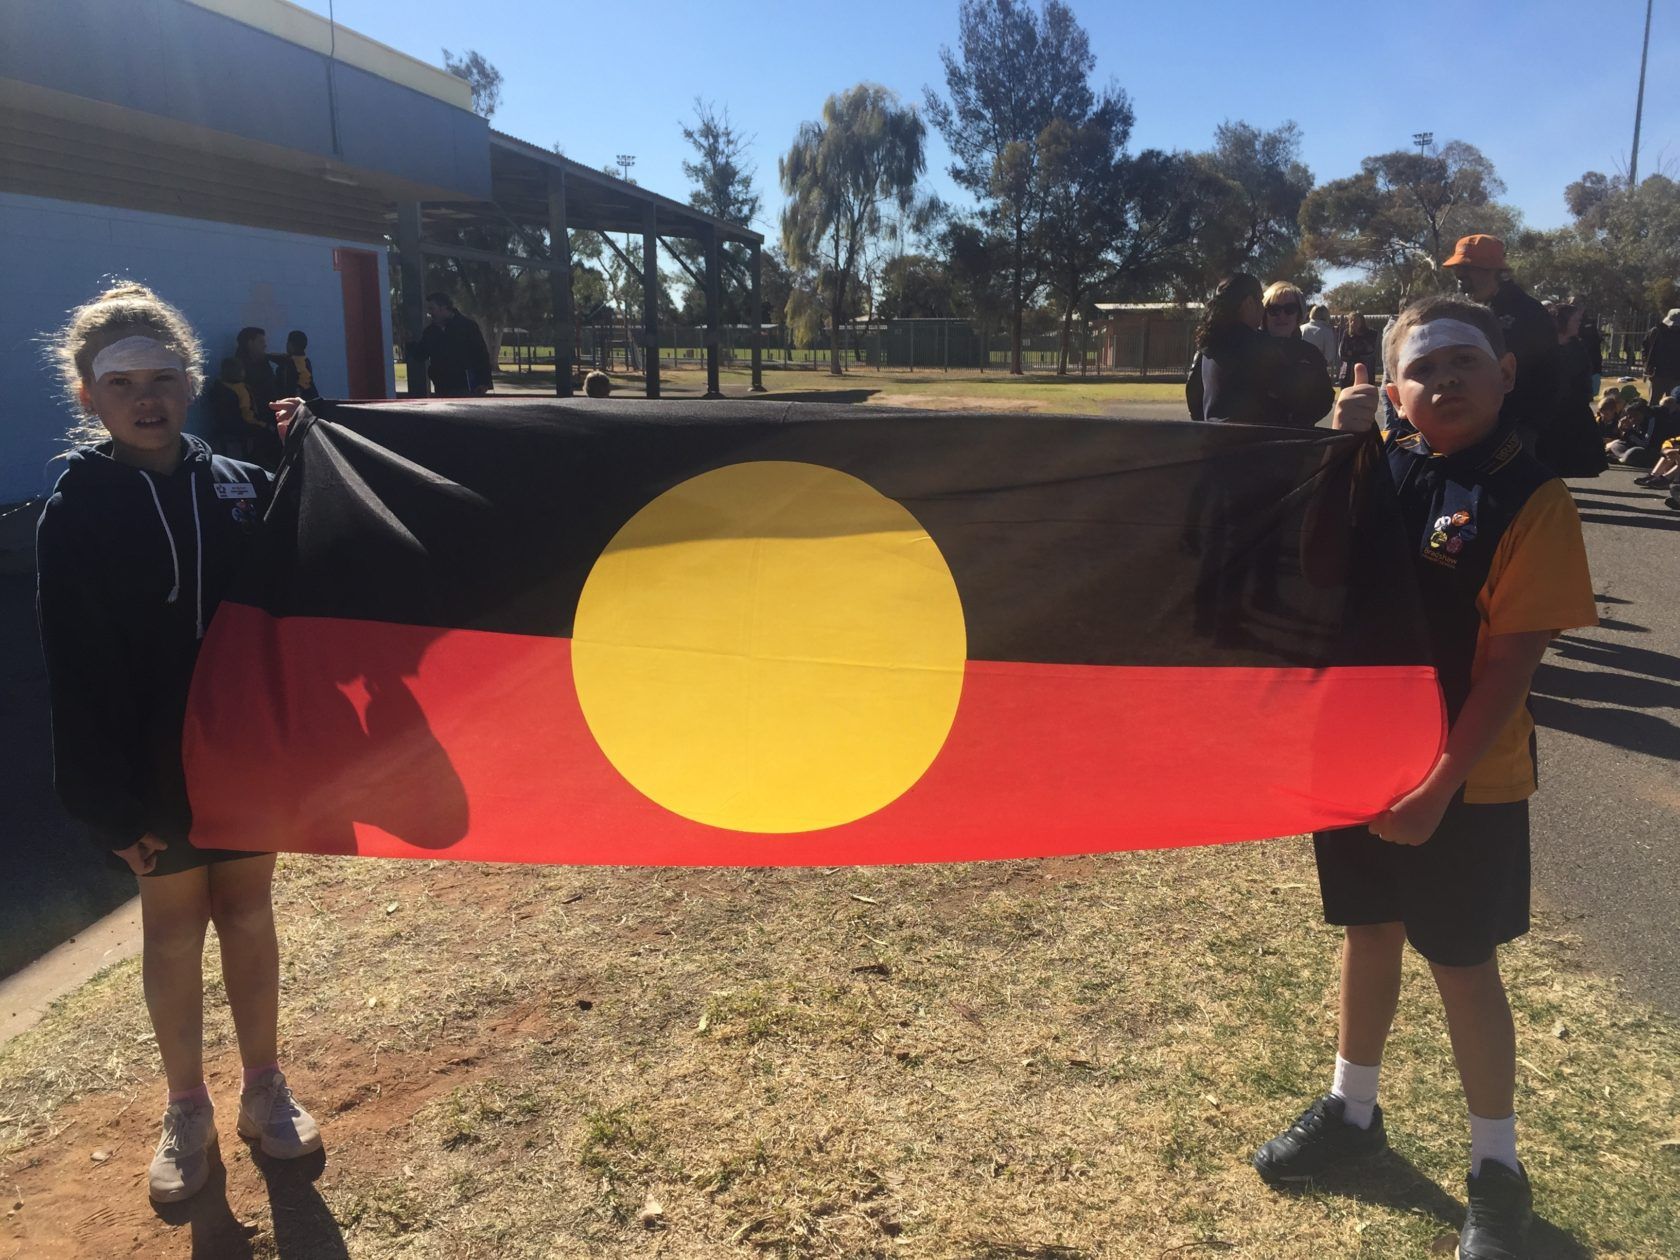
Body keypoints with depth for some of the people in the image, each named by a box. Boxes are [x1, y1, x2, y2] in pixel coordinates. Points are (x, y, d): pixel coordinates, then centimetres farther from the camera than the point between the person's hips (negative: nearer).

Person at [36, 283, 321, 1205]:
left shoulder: (242, 488, -2)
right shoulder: (75, 514, -7)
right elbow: (77, 676, -9)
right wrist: (111, 805, -11)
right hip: (154, 767, -2)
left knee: (249, 913, 13)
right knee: (172, 926, 12)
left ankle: (265, 1087, 30)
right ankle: (186, 1108, 30)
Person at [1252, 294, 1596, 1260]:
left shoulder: (1532, 497, -14)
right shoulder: (1380, 469, 1)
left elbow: (1510, 663, -17)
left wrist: (1440, 785, -20)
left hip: (1464, 781, -4)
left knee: (1463, 963, 8)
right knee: (1369, 933, 20)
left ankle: (1498, 1167, 30)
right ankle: (1352, 1111, 40)